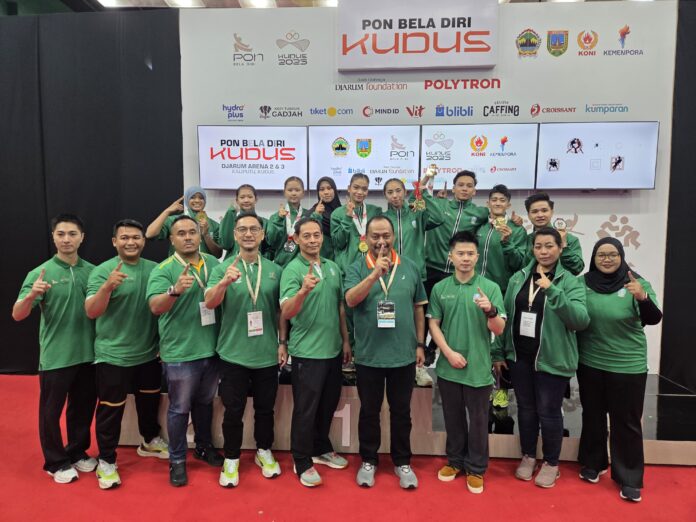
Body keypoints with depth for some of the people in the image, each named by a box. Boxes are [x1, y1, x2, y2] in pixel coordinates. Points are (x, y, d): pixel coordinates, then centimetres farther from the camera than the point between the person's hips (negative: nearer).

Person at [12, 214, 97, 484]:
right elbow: (17, 315, -13)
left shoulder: (92, 271, 1)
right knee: (51, 411, 11)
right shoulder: (40, 273, -9)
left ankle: (78, 452, 38)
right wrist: (31, 295, -33)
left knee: (83, 408, 17)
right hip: (55, 357, -3)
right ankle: (56, 462, 31)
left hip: (88, 355, 3)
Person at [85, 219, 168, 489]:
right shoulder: (102, 271, -12)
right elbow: (91, 312, -20)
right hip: (114, 354, -4)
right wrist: (107, 286, -37)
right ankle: (106, 461, 25)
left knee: (150, 401, 21)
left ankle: (149, 441, 44)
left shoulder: (155, 269, 0)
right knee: (110, 410, 6)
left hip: (150, 352, 5)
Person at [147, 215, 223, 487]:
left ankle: (204, 446, 42)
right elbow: (155, 307, -24)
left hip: (211, 348, 4)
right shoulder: (163, 269, -10)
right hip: (180, 352, -4)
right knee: (179, 408, 11)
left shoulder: (214, 264, 3)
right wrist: (176, 290, -39)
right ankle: (177, 460, 28)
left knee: (205, 402, 22)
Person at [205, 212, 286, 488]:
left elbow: (281, 311, 8)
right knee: (233, 411, 10)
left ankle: (264, 451, 37)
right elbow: (209, 303, -17)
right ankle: (231, 459, 29)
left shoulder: (275, 270, 2)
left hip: (267, 354, 2)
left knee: (265, 408, 17)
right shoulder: (223, 268, -4)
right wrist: (224, 282, -36)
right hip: (234, 354, -2)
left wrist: (283, 343, 4)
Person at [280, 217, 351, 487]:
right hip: (307, 352, -6)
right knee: (305, 409, 6)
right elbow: (287, 313, -24)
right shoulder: (292, 270, -13)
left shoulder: (333, 267, 5)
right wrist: (303, 290, -41)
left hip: (333, 349, 7)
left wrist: (346, 340, 13)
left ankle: (322, 449, 40)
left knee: (328, 404, 20)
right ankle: (302, 462, 23)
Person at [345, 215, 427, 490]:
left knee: (401, 411, 15)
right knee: (369, 411, 14)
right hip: (368, 355, -1)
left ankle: (402, 462, 33)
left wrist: (420, 344, 6)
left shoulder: (410, 267, 2)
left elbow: (419, 308, 7)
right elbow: (350, 300, -19)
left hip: (404, 354, 1)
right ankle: (368, 460, 33)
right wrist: (374, 274, -29)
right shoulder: (356, 268, -3)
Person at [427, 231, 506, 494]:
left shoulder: (490, 287, -6)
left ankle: (476, 469, 29)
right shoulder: (440, 288, 1)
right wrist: (449, 352, -8)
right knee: (453, 417, 17)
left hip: (479, 368, -2)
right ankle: (455, 460, 36)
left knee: (478, 419, 11)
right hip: (448, 367, 2)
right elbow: (434, 324, 3)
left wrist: (491, 310, -27)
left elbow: (499, 330, -7)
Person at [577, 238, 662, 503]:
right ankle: (592, 463, 36)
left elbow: (654, 319, -20)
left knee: (626, 422, 6)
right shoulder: (583, 283, -4)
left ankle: (629, 479, 23)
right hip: (590, 364, 3)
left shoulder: (638, 284, -9)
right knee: (592, 417, 17)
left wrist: (643, 298, -39)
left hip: (628, 366, -2)